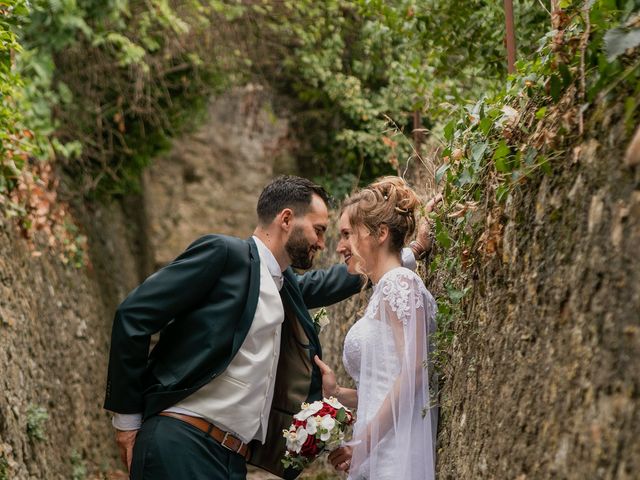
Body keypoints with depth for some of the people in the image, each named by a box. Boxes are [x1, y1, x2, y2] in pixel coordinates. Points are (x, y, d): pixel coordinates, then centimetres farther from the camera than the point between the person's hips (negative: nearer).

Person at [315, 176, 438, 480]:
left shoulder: (399, 282, -7)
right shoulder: (380, 294, 19)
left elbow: (414, 368, -18)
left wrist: (364, 441, -18)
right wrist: (336, 393, 5)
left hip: (395, 455, -8)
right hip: (374, 455, 8)